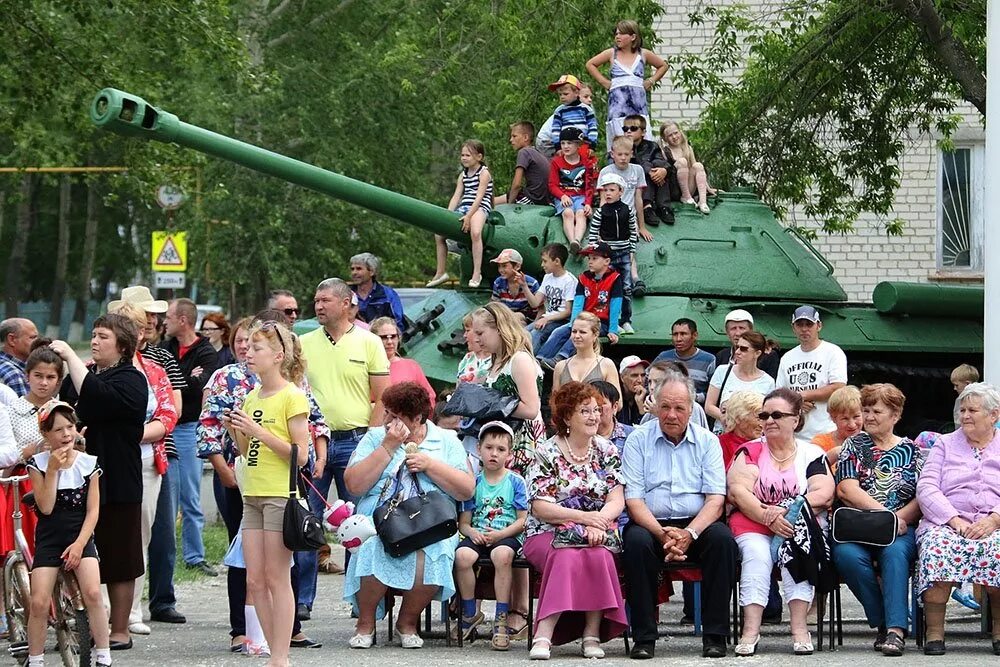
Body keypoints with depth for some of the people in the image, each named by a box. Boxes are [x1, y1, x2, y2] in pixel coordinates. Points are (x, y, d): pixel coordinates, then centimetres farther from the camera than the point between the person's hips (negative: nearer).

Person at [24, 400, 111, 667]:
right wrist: (53, 470, -17)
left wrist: (79, 543, -12)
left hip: (80, 537, 0)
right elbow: (45, 507, -11)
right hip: (49, 540, 0)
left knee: (92, 593, -19)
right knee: (39, 603, -8)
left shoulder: (88, 463, -1)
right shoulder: (38, 464, -3)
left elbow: (93, 510, -2)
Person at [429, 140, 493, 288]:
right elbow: (456, 196, 11)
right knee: (439, 233, 1)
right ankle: (441, 272, 9)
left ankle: (477, 273, -38)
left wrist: (469, 216, -23)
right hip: (463, 208, 8)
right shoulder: (463, 175, 18)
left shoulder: (484, 173, -3)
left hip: (480, 208, -8)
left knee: (475, 232, -37)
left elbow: (479, 197, -13)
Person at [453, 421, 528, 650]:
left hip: (507, 535, -2)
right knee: (462, 555, -31)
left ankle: (501, 620, -30)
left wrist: (500, 534, -14)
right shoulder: (474, 482, 13)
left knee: (502, 555, -38)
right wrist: (472, 533, -13)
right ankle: (470, 614, -11)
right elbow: (463, 521, 10)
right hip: (478, 535, 2)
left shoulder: (515, 482, 7)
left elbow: (522, 520, 1)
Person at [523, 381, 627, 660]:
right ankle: (543, 636, -40)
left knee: (599, 555, -33)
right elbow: (540, 507, -7)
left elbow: (616, 501, 3)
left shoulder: (607, 452, 11)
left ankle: (592, 634, -28)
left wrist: (598, 522, -18)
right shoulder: (547, 454, 0)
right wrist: (583, 516, -18)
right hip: (548, 533, -2)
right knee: (568, 556, -36)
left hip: (597, 533, 2)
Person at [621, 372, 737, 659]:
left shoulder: (707, 441, 8)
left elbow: (715, 498, -2)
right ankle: (644, 637, -26)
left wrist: (689, 533, -20)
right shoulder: (638, 440, 5)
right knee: (636, 540, -34)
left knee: (722, 537, -30)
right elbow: (633, 499, -4)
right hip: (651, 524, -1)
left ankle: (715, 636, -23)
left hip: (696, 524, 1)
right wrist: (662, 534, -21)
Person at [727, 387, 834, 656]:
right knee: (756, 555, -32)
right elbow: (738, 492, -2)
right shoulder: (750, 451, 13)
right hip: (753, 525, 0)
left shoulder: (812, 454, 12)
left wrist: (785, 509, -18)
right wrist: (769, 518, -18)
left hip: (800, 524, 0)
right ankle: (751, 630, -42)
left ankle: (799, 628, -39)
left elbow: (824, 493, -4)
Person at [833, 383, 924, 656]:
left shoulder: (912, 451, 15)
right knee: (847, 555, -33)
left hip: (900, 530, -1)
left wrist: (899, 518, -14)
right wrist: (884, 513, -12)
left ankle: (895, 629, -40)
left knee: (895, 552, -35)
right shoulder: (854, 445, 14)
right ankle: (884, 622, -20)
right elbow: (846, 490, -2)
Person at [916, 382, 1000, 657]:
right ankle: (934, 632, -33)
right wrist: (954, 520, -10)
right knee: (936, 543, -36)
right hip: (946, 522, 0)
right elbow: (926, 488, 6)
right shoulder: (945, 444, 19)